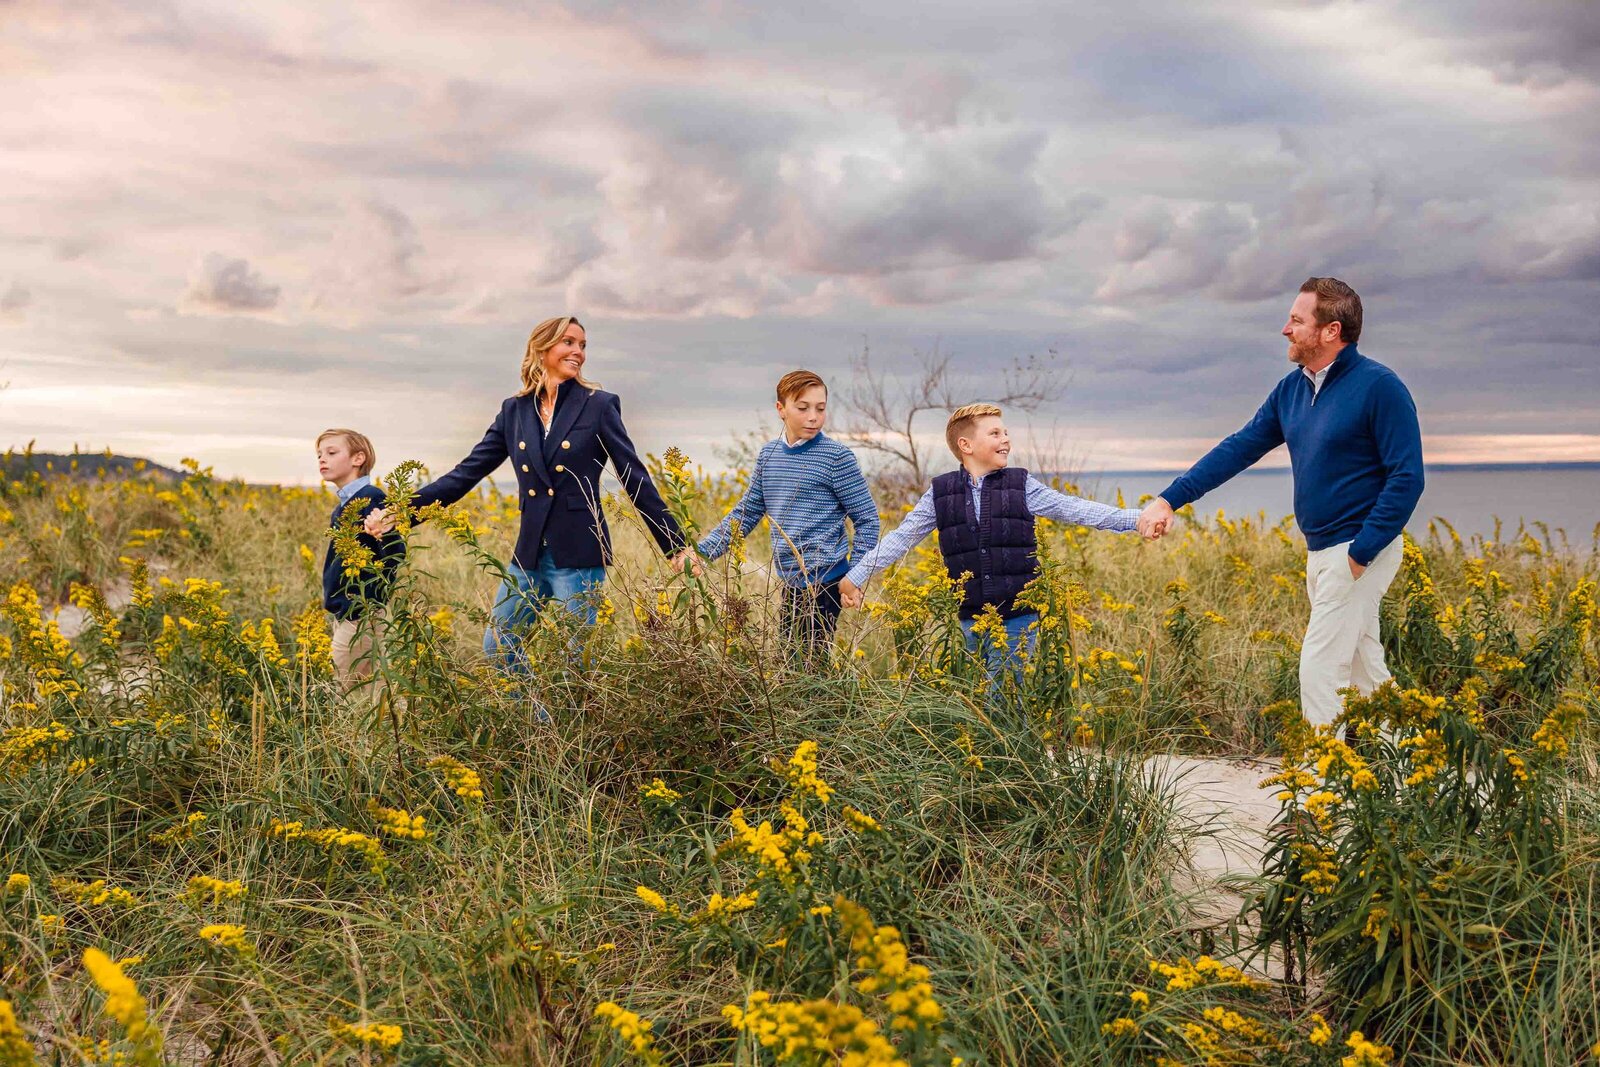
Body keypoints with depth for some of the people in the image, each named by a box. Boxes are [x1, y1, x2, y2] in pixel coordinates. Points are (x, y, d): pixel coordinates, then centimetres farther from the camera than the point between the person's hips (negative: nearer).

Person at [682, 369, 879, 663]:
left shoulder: (836, 457, -8)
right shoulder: (769, 453, 8)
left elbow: (867, 518, -4)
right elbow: (746, 512, 16)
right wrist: (702, 551, 7)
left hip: (824, 578, -6)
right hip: (789, 579, 6)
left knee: (812, 660, -7)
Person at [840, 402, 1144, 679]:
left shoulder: (1021, 486, 1)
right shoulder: (940, 494, 3)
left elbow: (1075, 509, -1)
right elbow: (901, 537, 7)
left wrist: (1136, 517, -9)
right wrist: (855, 577, 5)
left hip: (1018, 614, -2)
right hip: (971, 618, 2)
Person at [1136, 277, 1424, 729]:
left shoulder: (1379, 386, -14)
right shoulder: (1292, 389, 9)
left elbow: (1407, 477, -16)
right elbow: (1240, 447, 11)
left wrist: (1362, 551, -19)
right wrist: (1170, 498, 5)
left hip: (1359, 551, -8)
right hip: (1321, 551, 8)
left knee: (1320, 669, -8)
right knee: (1364, 667, 16)